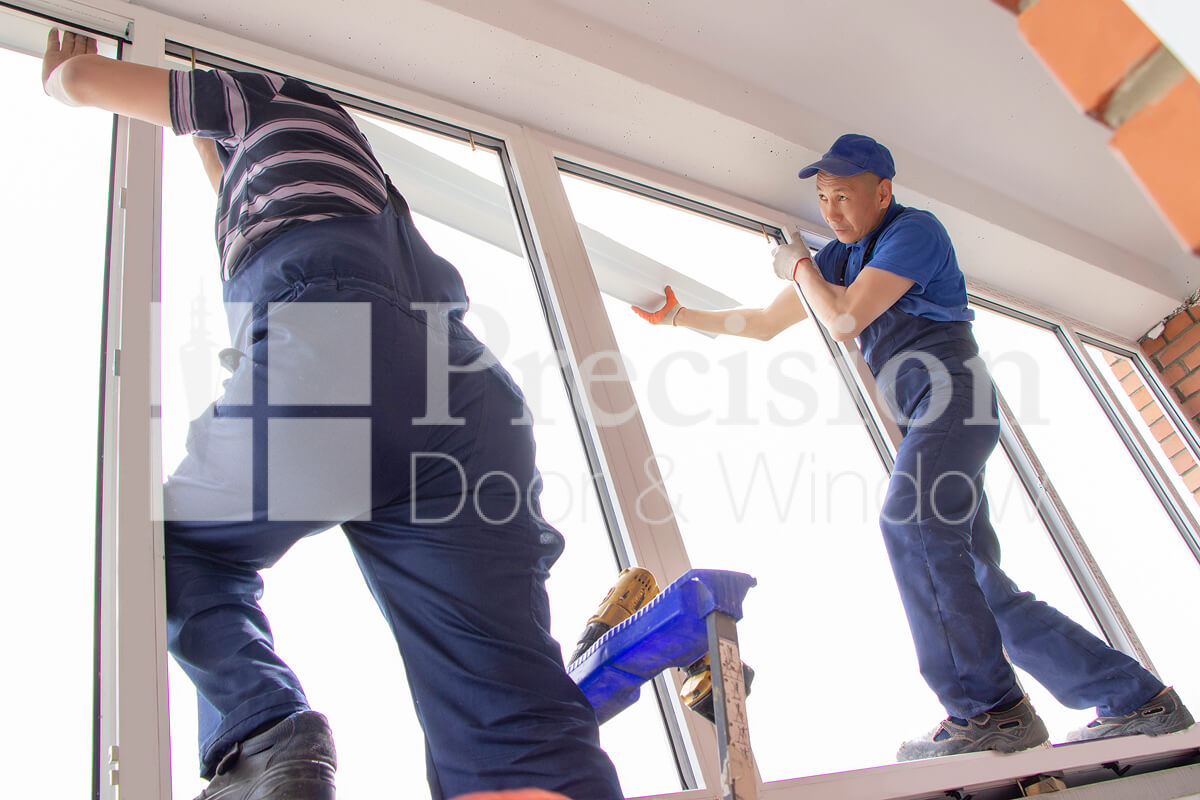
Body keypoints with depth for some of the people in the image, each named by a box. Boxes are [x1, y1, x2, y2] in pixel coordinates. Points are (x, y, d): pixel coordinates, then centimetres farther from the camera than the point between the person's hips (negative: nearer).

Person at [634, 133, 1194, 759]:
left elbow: (843, 321, -12)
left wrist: (799, 267, 5)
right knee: (980, 586, 2)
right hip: (925, 423, 8)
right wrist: (676, 315, 20)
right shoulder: (838, 255, 22)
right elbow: (763, 324, 24)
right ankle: (1137, 700, 9)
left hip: (953, 400, -8)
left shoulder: (915, 230, -1)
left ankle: (989, 707, -24)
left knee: (912, 524, -28)